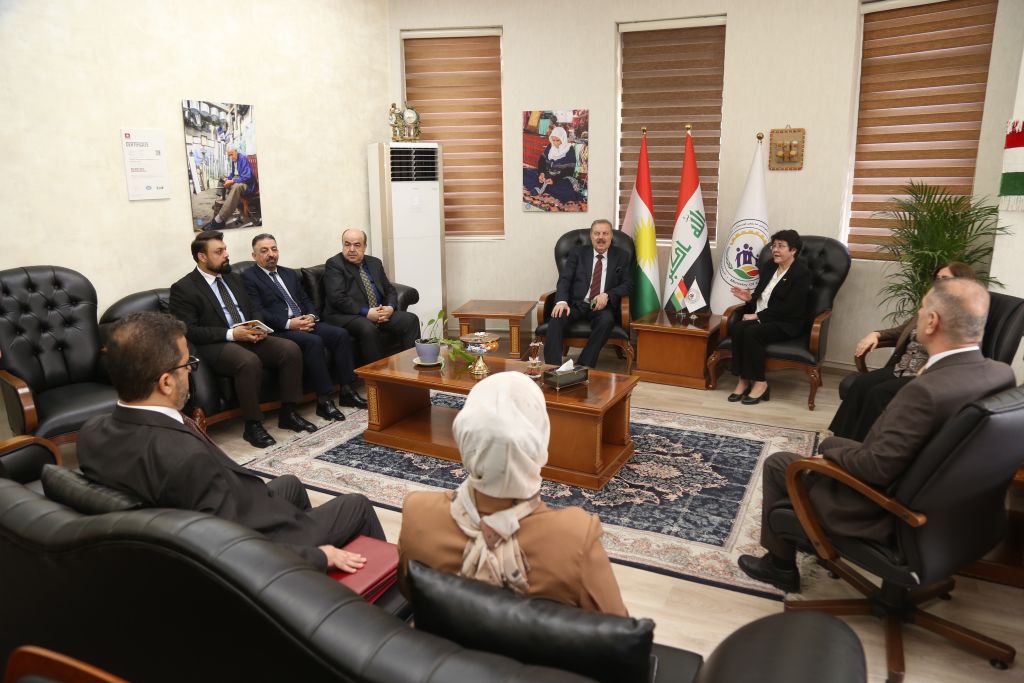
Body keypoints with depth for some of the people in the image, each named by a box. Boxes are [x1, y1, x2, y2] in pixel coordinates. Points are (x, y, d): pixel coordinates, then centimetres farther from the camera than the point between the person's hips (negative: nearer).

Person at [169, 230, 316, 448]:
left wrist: (259, 327, -2)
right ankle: (253, 425, -21)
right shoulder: (183, 289, -4)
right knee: (249, 361, -37)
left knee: (291, 349, -17)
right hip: (216, 345, -6)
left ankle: (288, 414, -7)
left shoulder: (233, 278, 18)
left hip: (249, 337, 7)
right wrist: (230, 334, -20)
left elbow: (253, 310, 22)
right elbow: (189, 331, -12)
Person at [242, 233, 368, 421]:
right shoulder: (249, 277, 3)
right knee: (314, 341, -33)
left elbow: (306, 300, 21)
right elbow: (257, 312, -9)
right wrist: (289, 323, -19)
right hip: (278, 330, -6)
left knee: (341, 334, -17)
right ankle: (323, 400, -27)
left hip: (304, 323, 7)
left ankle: (346, 391, -13)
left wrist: (311, 316, -2)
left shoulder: (289, 273, 24)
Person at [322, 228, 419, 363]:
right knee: (368, 329, -36)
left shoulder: (375, 262, 18)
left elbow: (390, 290, 18)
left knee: (410, 320, -15)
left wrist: (390, 307, -6)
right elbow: (337, 298, -13)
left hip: (380, 313, 6)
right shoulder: (334, 264, -1)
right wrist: (366, 313, -19)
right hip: (346, 315, -6)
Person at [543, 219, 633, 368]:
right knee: (556, 318, -31)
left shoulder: (621, 257, 15)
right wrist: (561, 301, -18)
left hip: (602, 307, 0)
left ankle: (584, 367, -33)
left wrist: (607, 295, -13)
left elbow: (628, 285, 7)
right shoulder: (577, 253, 14)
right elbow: (564, 279, 3)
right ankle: (553, 368, -33)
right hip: (576, 304, 1)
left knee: (606, 320, -35)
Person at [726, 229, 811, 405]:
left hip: (786, 323, -6)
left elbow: (788, 308, -16)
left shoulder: (802, 273, -8)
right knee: (735, 328, -25)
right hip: (761, 317, 6)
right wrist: (749, 298, -3)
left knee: (751, 333, -33)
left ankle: (760, 383, -21)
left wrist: (757, 315, -18)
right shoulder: (769, 267, 15)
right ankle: (743, 379, -22)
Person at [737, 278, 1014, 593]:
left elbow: (880, 467, -30)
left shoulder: (925, 391, -36)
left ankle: (781, 565, 25)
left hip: (887, 508, -8)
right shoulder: (1002, 373, -9)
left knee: (777, 464, 8)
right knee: (833, 442, 28)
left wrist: (831, 455, -10)